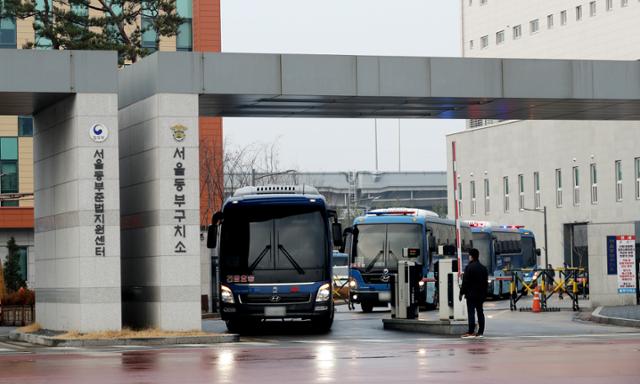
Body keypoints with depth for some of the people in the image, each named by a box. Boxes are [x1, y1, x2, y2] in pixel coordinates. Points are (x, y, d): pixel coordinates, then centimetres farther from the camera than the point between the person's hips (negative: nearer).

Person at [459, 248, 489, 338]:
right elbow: (486, 282, 16)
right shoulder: (483, 268, 11)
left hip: (471, 294, -7)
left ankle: (471, 332, -10)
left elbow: (465, 282, -13)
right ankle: (480, 332, 9)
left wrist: (461, 293, -7)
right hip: (481, 294, 7)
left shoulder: (469, 267, -12)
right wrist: (484, 293, 21)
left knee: (471, 312, -7)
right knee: (480, 312, 9)